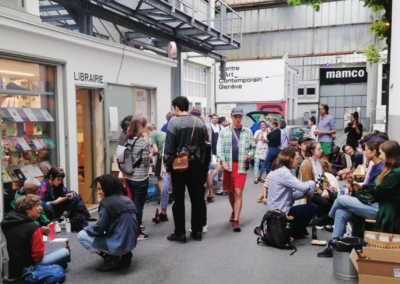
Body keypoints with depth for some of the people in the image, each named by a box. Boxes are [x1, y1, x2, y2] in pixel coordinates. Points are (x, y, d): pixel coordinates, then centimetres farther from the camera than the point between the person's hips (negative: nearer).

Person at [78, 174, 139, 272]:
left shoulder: (107, 202, -14)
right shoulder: (126, 200, 11)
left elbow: (99, 229, -9)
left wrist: (86, 228, 12)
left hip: (118, 245, -8)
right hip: (131, 243, 8)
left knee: (81, 235, 6)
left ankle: (110, 258, -3)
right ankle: (124, 255, 12)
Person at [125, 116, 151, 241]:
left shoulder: (128, 140, 5)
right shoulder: (145, 141, -16)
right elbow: (146, 161, -14)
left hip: (129, 177, 7)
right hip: (141, 178, -7)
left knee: (134, 202, 22)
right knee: (139, 204, 3)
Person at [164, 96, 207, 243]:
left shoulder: (174, 122, -10)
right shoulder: (200, 123, 5)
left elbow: (169, 148, -12)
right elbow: (203, 146, 7)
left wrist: (168, 166, -3)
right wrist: (200, 163, 14)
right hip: (195, 165, 5)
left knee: (179, 200, 3)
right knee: (197, 199, 10)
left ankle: (180, 233, 9)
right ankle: (197, 231, 17)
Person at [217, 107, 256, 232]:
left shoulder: (248, 132, 7)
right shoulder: (224, 131, 5)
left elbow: (253, 147, 12)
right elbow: (219, 148, 0)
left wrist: (250, 155, -8)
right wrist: (222, 161, -14)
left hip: (241, 166, -1)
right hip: (228, 165, 2)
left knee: (238, 192, -9)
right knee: (230, 191, 16)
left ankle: (236, 220, -6)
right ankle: (234, 211, 40)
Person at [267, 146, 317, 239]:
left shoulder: (280, 171, 13)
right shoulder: (283, 172, -19)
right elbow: (302, 186, -26)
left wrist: (304, 192, -1)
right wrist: (311, 183, -4)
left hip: (275, 212, 10)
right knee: (312, 208, -4)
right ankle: (294, 232, 5)